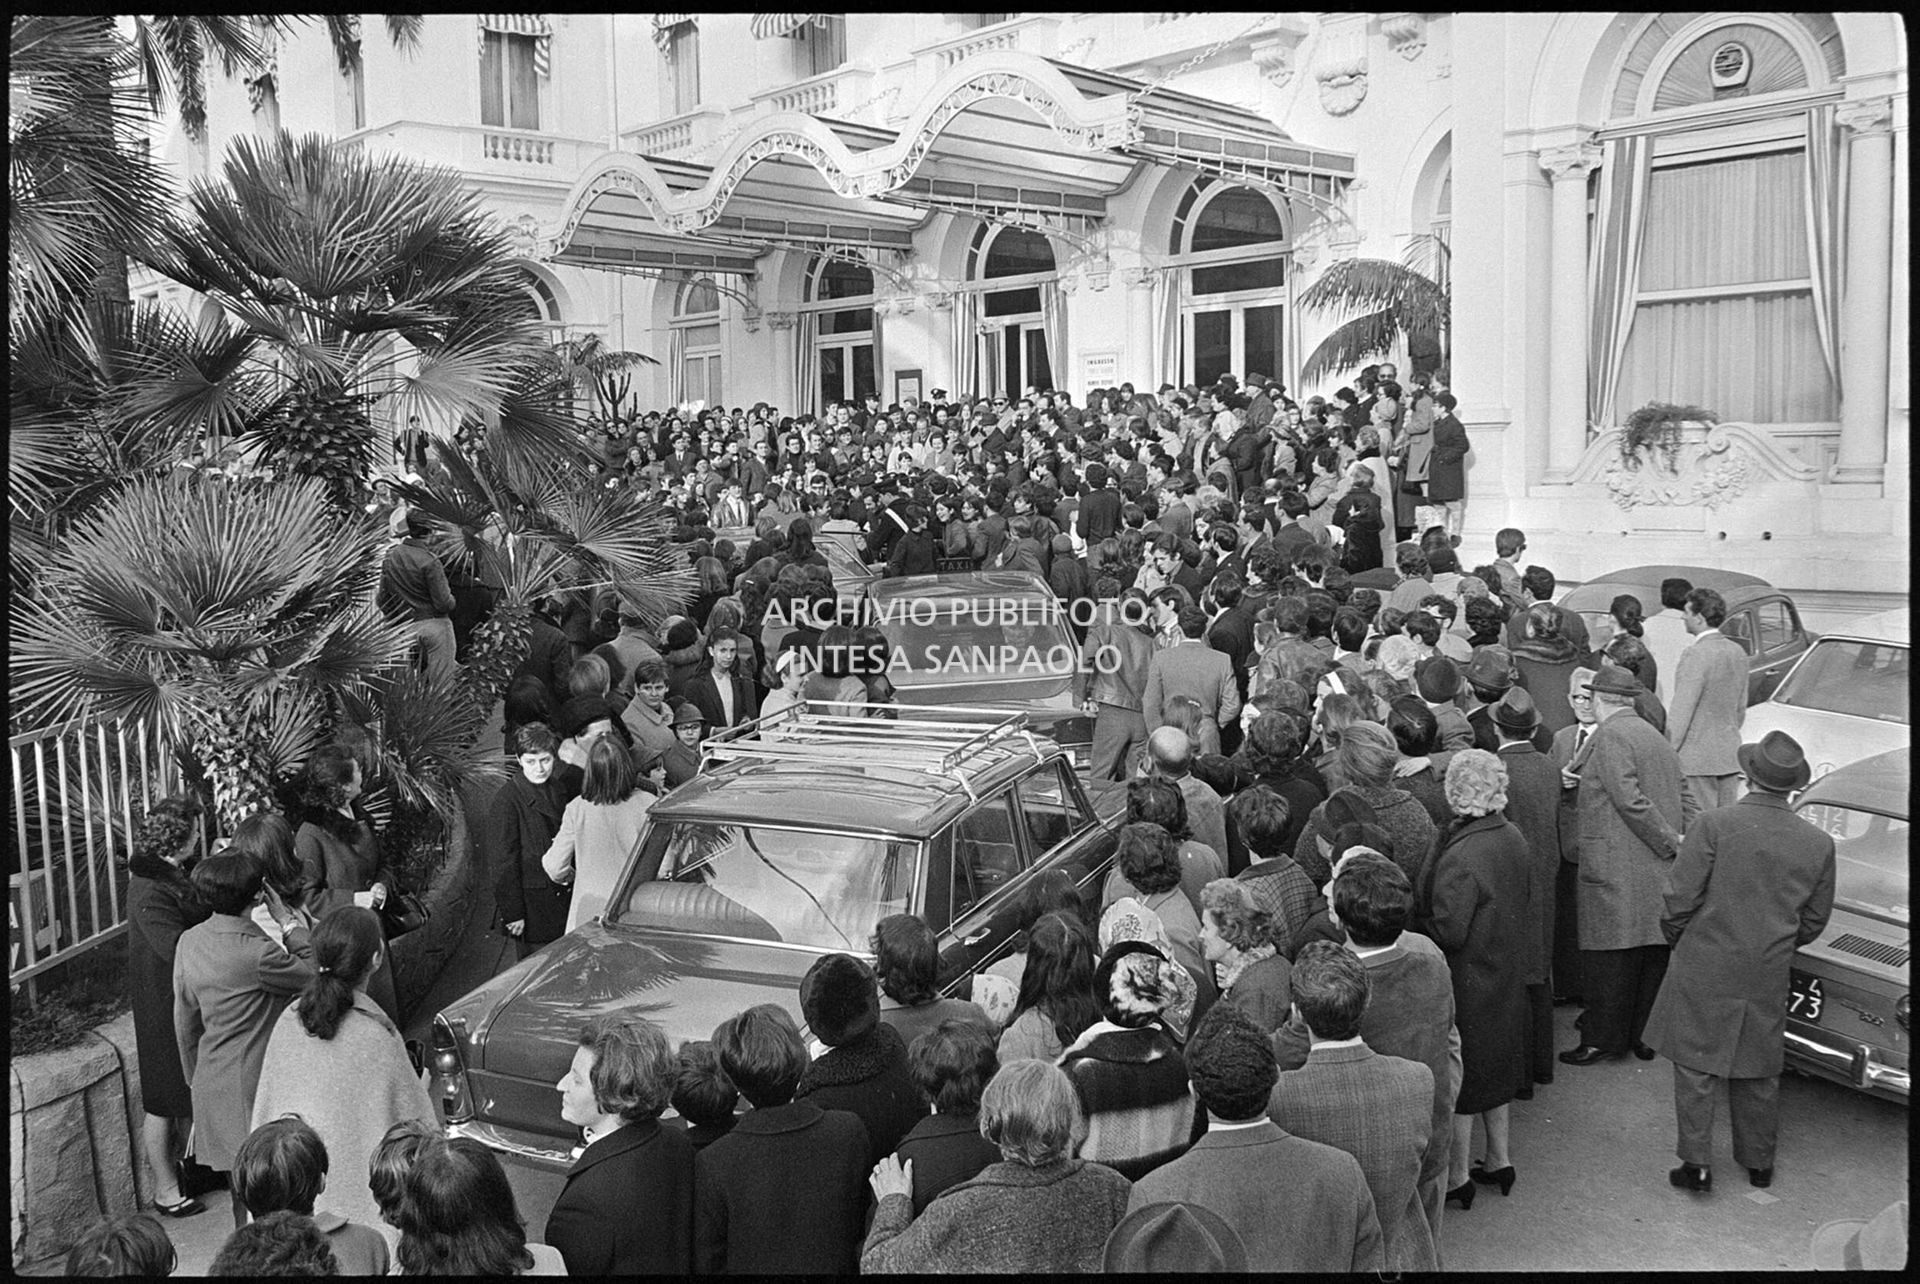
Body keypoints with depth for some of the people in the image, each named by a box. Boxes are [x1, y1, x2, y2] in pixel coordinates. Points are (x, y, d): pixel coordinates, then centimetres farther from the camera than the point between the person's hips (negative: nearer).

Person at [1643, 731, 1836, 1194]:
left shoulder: (1714, 825, -16)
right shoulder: (1819, 843, -3)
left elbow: (1680, 896, -14)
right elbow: (1815, 920, 6)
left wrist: (1675, 937, 5)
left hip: (1705, 968, -3)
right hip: (1768, 976, 4)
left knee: (1695, 1066, 8)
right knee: (1760, 1072, 18)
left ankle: (1697, 1162, 7)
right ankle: (1759, 1162, 31)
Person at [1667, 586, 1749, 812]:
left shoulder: (1696, 654, -17)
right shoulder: (1738, 652, 9)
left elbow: (1681, 710, -18)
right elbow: (1741, 708, 18)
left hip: (1697, 758, -8)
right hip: (1730, 754, 8)